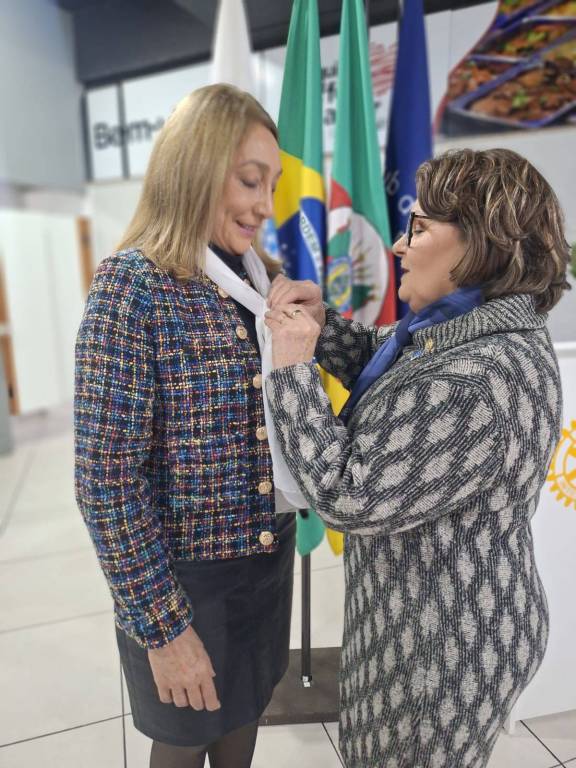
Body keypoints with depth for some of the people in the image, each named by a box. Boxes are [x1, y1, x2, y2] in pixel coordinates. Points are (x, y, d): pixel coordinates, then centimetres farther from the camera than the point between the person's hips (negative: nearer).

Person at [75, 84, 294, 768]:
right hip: (186, 573, -5)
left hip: (268, 554, 6)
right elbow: (106, 481, -19)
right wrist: (162, 624, -15)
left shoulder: (260, 280, 2)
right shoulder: (132, 286, -18)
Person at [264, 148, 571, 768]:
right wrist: (321, 322, -4)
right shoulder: (477, 330, -1)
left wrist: (293, 367, -24)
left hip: (446, 646, -9)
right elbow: (383, 368, 12)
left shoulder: (480, 383, -33)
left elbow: (349, 497, -30)